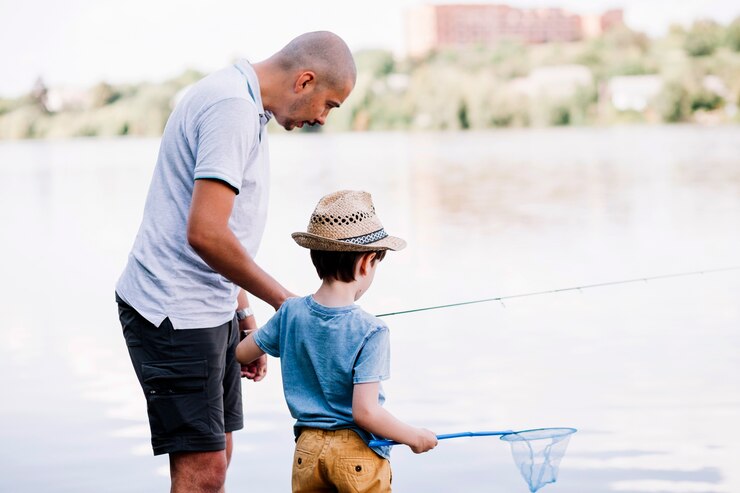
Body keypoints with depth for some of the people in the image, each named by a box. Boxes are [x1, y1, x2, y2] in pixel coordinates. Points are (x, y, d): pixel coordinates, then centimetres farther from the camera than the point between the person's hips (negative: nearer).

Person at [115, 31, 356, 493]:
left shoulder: (247, 107, 15)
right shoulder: (232, 108, -19)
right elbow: (205, 233, -27)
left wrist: (245, 315, 23)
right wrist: (283, 300, -16)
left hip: (212, 307, 11)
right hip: (175, 313, -11)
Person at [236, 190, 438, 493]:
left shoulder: (290, 313, -1)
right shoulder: (369, 331, -16)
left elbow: (240, 354, 14)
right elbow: (365, 411, -19)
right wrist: (415, 438, -6)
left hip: (307, 451, 5)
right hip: (358, 455, -5)